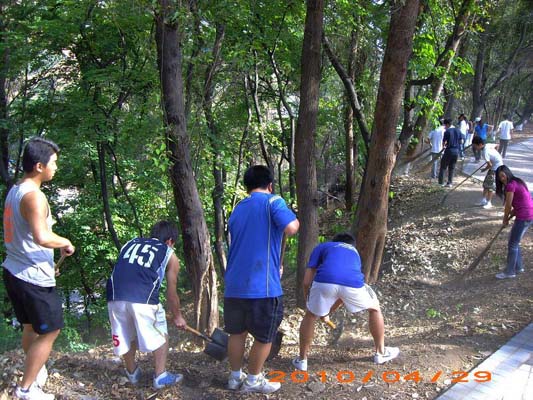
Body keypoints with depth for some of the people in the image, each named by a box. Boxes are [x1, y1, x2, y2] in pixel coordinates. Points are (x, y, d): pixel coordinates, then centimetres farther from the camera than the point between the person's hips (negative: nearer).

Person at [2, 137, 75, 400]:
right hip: (34, 278, -9)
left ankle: (36, 371, 44)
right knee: (49, 332, 5)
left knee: (31, 327, 25)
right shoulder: (33, 196, -21)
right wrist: (66, 243, -15)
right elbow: (42, 237, -34)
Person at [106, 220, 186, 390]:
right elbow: (171, 293, 22)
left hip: (115, 297, 4)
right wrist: (177, 316, 37)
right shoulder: (169, 255, 18)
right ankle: (160, 376, 18)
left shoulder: (131, 243, 27)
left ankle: (132, 373, 40)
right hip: (142, 299, -4)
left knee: (126, 336, 24)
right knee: (160, 335, 18)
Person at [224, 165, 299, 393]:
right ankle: (253, 380, 22)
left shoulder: (237, 210, 16)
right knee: (264, 337, 11)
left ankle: (235, 377, 31)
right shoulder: (272, 201, -5)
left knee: (237, 332, 20)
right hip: (262, 286, -6)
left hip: (234, 285, 6)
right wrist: (295, 220, 3)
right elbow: (291, 229, -21)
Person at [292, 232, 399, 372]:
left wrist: (309, 302, 42)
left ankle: (302, 360, 32)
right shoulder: (355, 253, 42)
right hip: (353, 283, 2)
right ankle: (380, 352, 42)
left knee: (310, 315, 27)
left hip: (324, 281, -1)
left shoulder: (322, 247, 33)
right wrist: (327, 312, 57)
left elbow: (307, 281, 24)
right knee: (375, 308, 32)